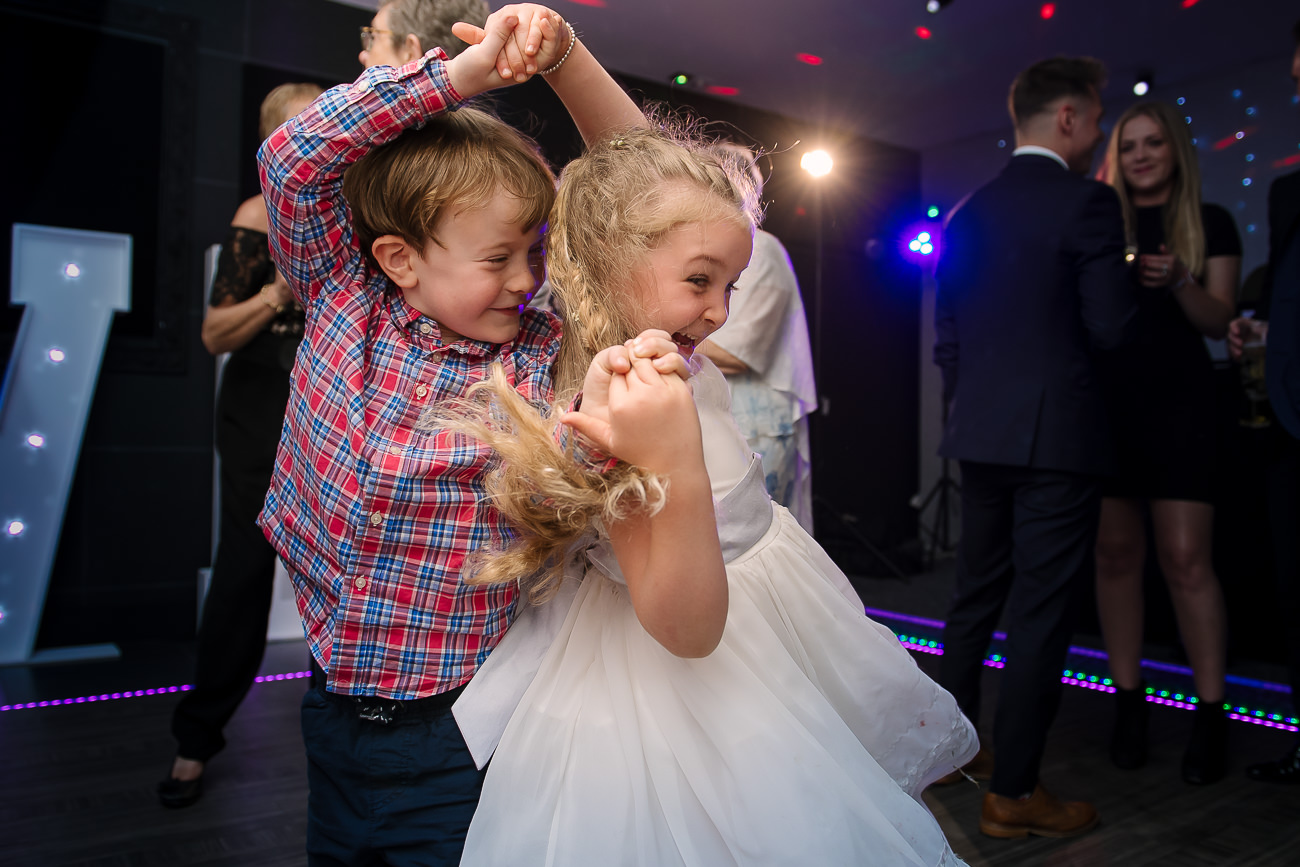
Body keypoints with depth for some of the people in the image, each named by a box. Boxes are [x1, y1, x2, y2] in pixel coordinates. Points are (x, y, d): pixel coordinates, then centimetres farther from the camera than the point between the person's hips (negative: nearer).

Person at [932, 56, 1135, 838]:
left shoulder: (967, 215, 11)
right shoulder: (1088, 202, -9)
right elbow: (1110, 328, -11)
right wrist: (1125, 274, 10)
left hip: (981, 436, 7)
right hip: (1057, 435, -7)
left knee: (975, 600, 17)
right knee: (1041, 615, 0)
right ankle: (1013, 793, 9)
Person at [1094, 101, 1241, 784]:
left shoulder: (1210, 223, 9)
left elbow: (1218, 321, 2)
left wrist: (1177, 282, -15)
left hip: (1177, 403, -1)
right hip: (1107, 402, 2)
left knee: (1186, 559, -6)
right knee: (1116, 554, 3)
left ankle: (1211, 715, 7)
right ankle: (1129, 703, 13)